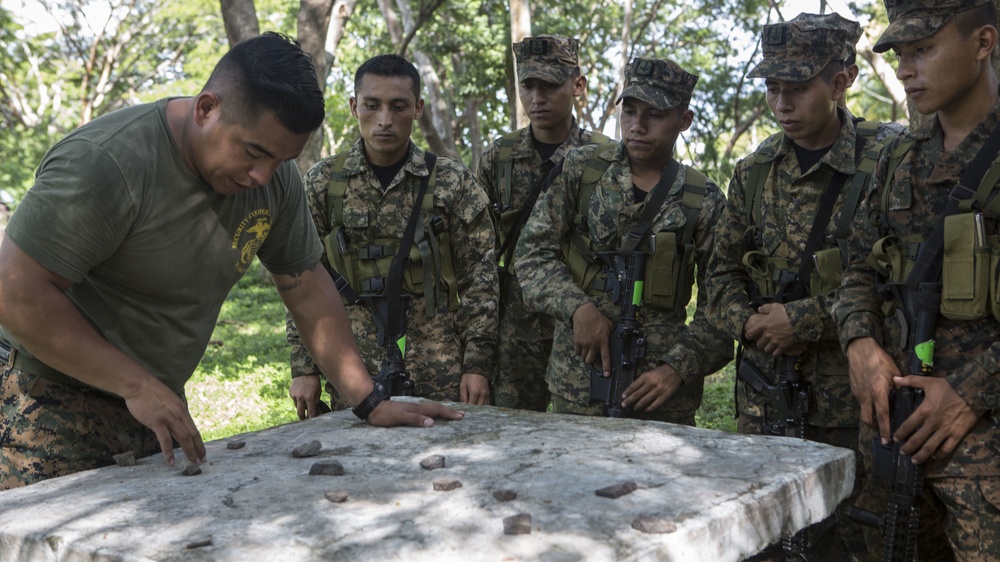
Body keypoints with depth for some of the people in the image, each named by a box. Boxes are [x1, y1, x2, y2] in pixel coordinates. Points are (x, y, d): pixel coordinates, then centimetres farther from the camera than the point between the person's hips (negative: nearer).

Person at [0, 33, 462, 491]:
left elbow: (307, 290, 6)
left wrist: (371, 403, 1)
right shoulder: (106, 161, -23)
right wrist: (138, 385, -23)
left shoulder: (275, 178, -3)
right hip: (55, 402, -5)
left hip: (158, 403, 6)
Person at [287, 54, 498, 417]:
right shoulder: (322, 183, 4)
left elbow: (479, 279, 0)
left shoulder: (452, 182, 1)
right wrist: (304, 368, 1)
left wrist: (478, 364, -5)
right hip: (355, 368, 1)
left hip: (439, 366, 0)